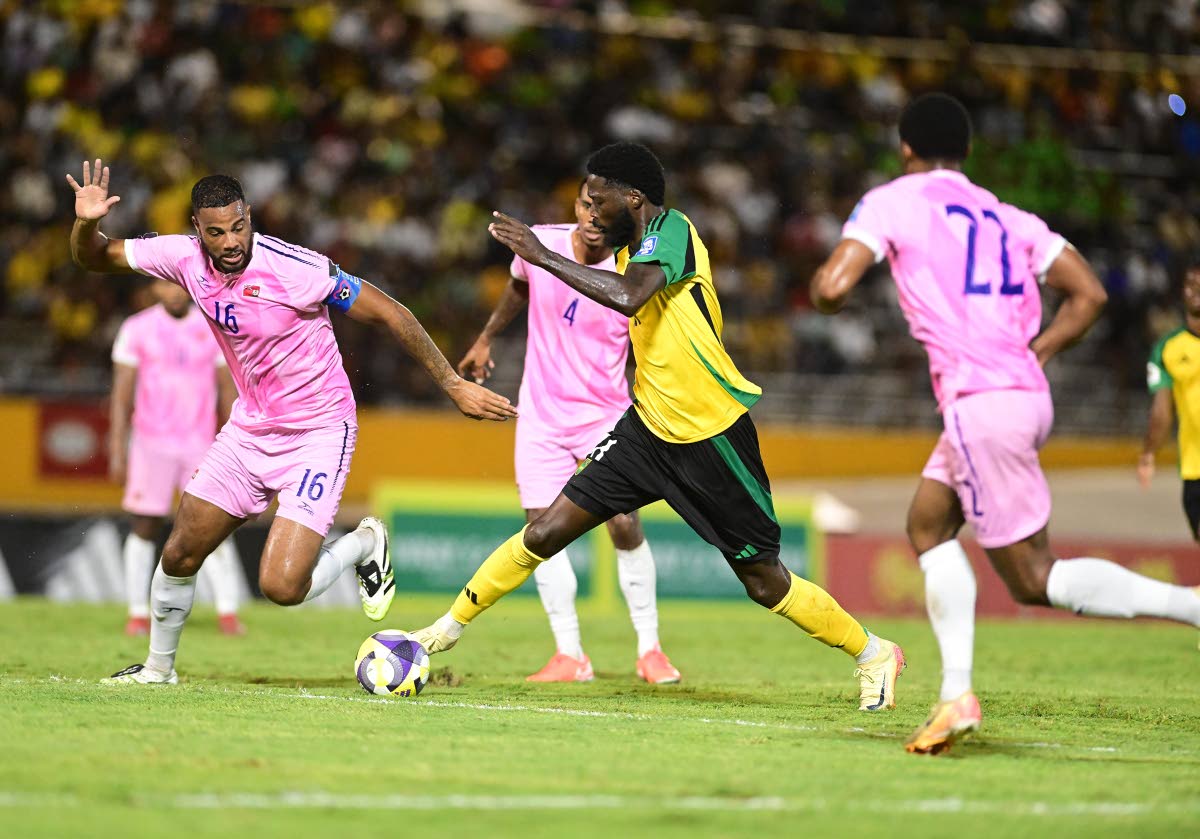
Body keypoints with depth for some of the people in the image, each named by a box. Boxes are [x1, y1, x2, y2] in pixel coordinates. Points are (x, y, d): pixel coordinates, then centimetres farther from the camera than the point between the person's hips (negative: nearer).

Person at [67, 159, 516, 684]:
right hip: (249, 428, 6)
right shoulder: (185, 257, -8)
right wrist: (87, 222, -19)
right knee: (179, 556, 7)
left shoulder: (294, 268, -25)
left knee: (282, 587, -17)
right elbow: (93, 258, 5)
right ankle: (158, 669, 32)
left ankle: (364, 545, 13)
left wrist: (453, 385, -14)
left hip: (318, 433, -6)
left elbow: (388, 313, -16)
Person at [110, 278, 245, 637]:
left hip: (200, 446, 1)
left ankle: (227, 611, -1)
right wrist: (117, 450, -5)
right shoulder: (136, 330, 0)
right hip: (151, 445, -1)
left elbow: (227, 390, 9)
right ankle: (138, 614, 8)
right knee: (144, 529, 1)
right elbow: (122, 393, 0)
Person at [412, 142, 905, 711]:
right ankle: (451, 625, 9)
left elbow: (629, 297, -39)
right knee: (547, 531, -3)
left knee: (765, 583, 2)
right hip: (649, 427, 7)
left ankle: (873, 654, 21)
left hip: (713, 433, -7)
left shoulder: (672, 231, -19)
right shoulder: (629, 248, 8)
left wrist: (543, 256, -33)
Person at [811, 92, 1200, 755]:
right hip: (1026, 394, 8)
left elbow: (832, 287, -10)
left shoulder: (891, 202, 2)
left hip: (981, 402, -8)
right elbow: (1088, 295, 12)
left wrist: (823, 295, 13)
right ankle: (957, 694, 10)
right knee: (927, 523, 20)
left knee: (1036, 582, -4)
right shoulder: (1007, 216, 19)